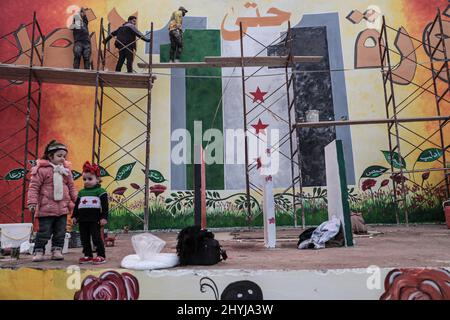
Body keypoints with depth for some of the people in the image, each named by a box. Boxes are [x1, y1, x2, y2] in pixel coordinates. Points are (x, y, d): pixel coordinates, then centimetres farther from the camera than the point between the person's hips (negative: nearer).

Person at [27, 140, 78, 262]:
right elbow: (34, 187, -8)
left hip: (62, 209, 5)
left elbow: (71, 187, 15)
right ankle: (39, 251, 16)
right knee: (44, 232, 2)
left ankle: (57, 251, 20)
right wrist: (32, 203, -13)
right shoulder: (42, 169, -7)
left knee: (60, 232, 10)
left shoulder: (66, 170, 9)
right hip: (46, 208, -5)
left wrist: (77, 200, 7)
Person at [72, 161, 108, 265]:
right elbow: (77, 206, 19)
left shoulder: (101, 191, -5)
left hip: (95, 220, -6)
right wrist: (74, 216, 13)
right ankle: (88, 255, 22)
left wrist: (104, 217, -14)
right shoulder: (81, 192, 13)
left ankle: (101, 255, 2)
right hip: (83, 220, 6)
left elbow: (105, 206, -8)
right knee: (85, 239, 11)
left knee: (96, 237, -5)